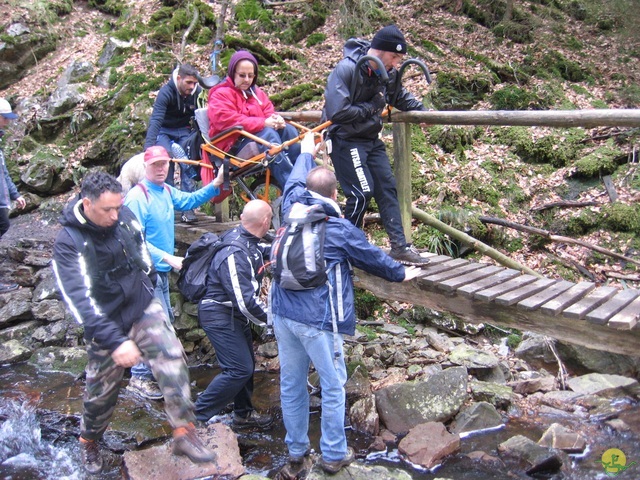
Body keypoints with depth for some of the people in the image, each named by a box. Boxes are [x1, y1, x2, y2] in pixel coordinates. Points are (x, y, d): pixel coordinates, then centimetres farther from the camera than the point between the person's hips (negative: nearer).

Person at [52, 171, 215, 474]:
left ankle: (184, 434, -15)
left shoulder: (124, 216, -9)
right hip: (106, 325, -2)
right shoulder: (68, 244, -21)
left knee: (171, 359, -22)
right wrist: (115, 341, -37)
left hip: (144, 307, 3)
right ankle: (89, 442, 42)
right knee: (101, 392, 13)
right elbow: (80, 300, -29)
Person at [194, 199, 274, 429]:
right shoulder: (235, 255, -30)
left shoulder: (240, 236, -1)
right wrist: (270, 318, -16)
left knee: (246, 364, 18)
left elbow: (260, 250, 25)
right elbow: (245, 301, -29)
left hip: (234, 313, 10)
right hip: (220, 315, -10)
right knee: (239, 369, -9)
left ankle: (243, 413, 35)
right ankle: (200, 415, 2)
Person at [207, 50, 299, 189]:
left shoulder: (256, 92, 20)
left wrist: (276, 119, -13)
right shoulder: (220, 94, -5)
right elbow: (228, 121, -19)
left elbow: (268, 111, 15)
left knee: (288, 130, -18)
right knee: (268, 134, -33)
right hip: (232, 143, -7)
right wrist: (263, 123, -24)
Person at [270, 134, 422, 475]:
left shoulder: (292, 209, 3)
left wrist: (306, 152, 43)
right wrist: (400, 274, 24)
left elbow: (295, 180, 25)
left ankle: (295, 451, 28)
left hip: (282, 312, 6)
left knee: (291, 384, 14)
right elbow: (372, 258, 5)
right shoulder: (340, 229, -8)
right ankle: (333, 455, 20)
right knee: (333, 387, 9)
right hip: (317, 318, -6)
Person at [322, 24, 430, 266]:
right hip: (346, 140, -7)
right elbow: (337, 112, -28)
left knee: (387, 187, 3)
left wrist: (422, 111, 4)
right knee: (362, 192, -13)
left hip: (371, 139, 8)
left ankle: (400, 246, 7)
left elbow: (401, 97, 19)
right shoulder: (346, 70, -21)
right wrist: (372, 106, -19)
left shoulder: (388, 72, 0)